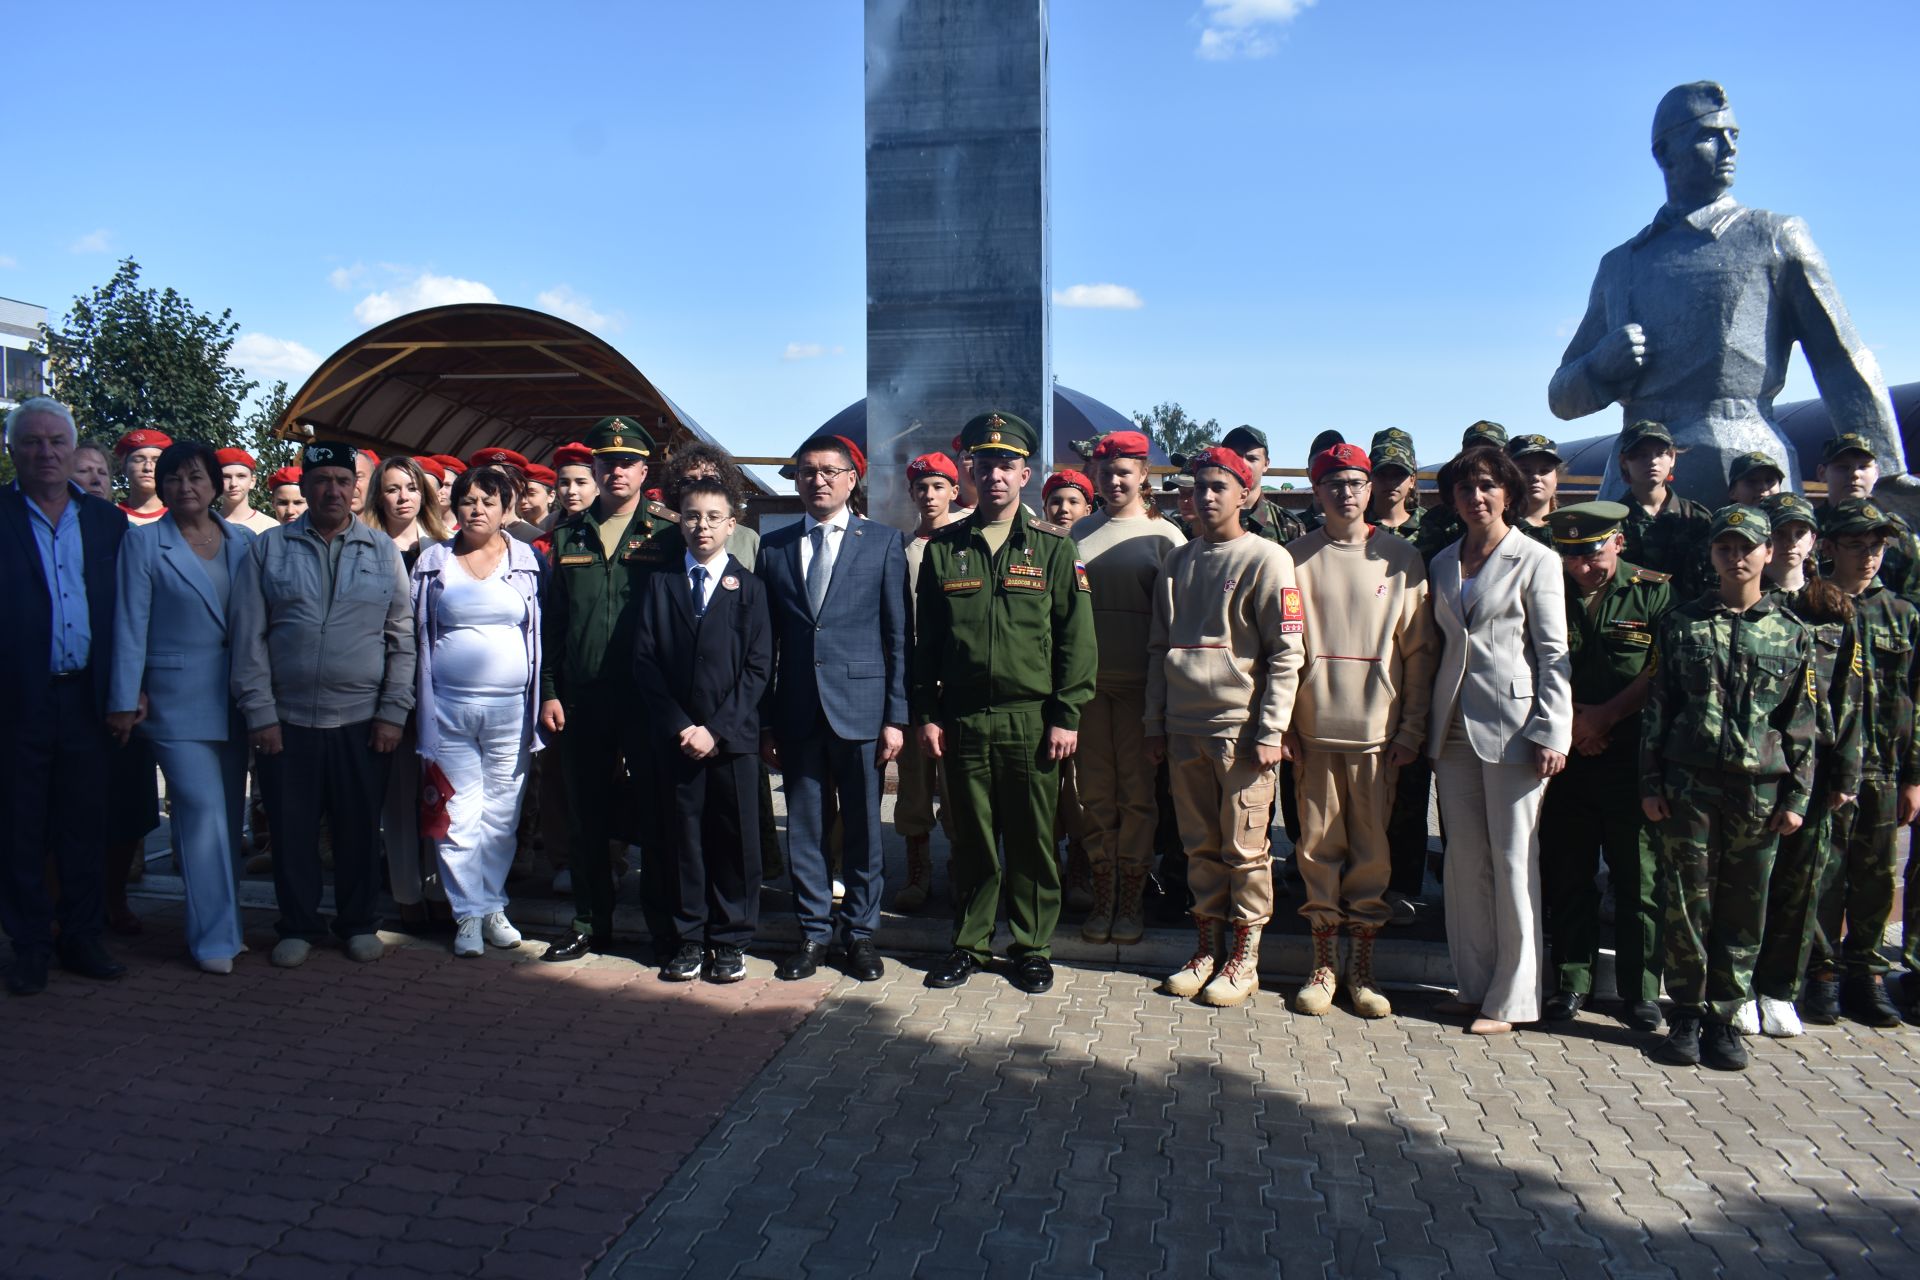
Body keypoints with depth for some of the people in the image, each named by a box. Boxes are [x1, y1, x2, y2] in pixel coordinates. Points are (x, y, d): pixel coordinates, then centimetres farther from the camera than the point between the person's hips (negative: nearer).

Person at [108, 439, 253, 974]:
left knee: (230, 812, 9)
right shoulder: (143, 543, -1)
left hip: (235, 698, 4)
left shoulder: (244, 541, 8)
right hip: (178, 701, -4)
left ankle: (221, 919, 22)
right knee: (203, 810, -8)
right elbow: (130, 625, -4)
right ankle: (215, 936, 1)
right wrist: (125, 700, -7)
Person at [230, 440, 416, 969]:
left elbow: (402, 639, 5)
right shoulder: (268, 548, 5)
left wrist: (393, 712, -1)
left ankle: (357, 923, 25)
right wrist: (259, 713, -4)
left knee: (359, 830, 8)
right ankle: (298, 926, 24)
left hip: (362, 721, 0)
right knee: (292, 830, 8)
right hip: (287, 720, 0)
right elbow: (248, 636, 2)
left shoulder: (383, 551, 7)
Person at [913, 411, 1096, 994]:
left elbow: (1076, 638, -1)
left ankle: (1033, 948, 21)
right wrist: (925, 713, 4)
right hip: (963, 720, 2)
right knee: (971, 839, 9)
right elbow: (925, 640, 9)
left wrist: (1066, 715, -6)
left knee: (1032, 841, 7)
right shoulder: (943, 548, 7)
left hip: (1031, 720, -1)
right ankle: (969, 944, 24)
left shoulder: (1053, 546, 2)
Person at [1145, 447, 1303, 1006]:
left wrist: (1271, 731, -12)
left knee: (1245, 848, 1)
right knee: (1200, 845, 11)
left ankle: (1244, 959, 13)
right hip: (1185, 728, 5)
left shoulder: (1266, 559, -3)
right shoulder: (1178, 562, 13)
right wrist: (1155, 723, 13)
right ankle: (1208, 948, 21)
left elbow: (1286, 652, -7)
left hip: (1242, 728, -5)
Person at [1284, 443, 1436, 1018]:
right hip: (1313, 729, 0)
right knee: (1318, 845, 5)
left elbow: (1419, 648, 4)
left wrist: (1412, 727, -1)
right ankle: (1324, 961, 16)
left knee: (1372, 848, 5)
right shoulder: (1296, 558, 4)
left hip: (1378, 731, 0)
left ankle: (1362, 964, 16)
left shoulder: (1401, 557, 5)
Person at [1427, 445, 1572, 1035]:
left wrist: (1551, 733, -12)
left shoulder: (1536, 560, -2)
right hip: (1453, 728, 5)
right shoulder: (1442, 564, 13)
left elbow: (1554, 653, -5)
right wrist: (1425, 723, 9)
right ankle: (1473, 983, 19)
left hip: (1511, 726, -5)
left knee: (1513, 861, -1)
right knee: (1465, 859, 9)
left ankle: (1510, 998, 8)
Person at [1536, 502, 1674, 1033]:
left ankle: (1640, 990, 15)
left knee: (1639, 876, 3)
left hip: (1632, 756, -2)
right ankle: (1572, 982, 20)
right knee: (1567, 874, 8)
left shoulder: (1655, 592, 0)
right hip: (1565, 756, 2)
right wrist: (1571, 719, -6)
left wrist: (1605, 715, -12)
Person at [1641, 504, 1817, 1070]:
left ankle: (1723, 1017, 18)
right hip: (1688, 784, -1)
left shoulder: (1792, 633, 6)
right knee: (1687, 903, 1)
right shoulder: (1683, 623, 4)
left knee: (1743, 909, 6)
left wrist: (1797, 796, 1)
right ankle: (1687, 1015, 13)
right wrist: (1650, 783, 0)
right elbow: (1657, 706, 4)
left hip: (1759, 789, 1)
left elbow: (1803, 722, 7)